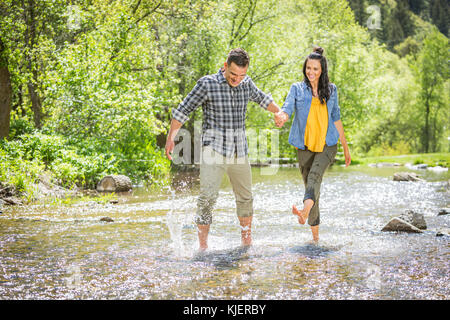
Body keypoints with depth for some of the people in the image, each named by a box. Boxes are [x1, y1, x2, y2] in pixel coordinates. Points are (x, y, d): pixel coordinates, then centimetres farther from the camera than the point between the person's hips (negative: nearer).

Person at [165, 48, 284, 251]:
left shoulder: (246, 84, 5)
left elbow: (261, 98, 28)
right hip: (214, 149, -5)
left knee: (245, 197, 14)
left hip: (239, 152, 5)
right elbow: (183, 110, -1)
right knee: (208, 197, -16)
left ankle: (246, 240, 31)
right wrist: (170, 138, 0)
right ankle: (202, 245, -10)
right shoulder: (207, 84, -9)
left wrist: (278, 112, 15)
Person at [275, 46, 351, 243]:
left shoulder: (331, 90, 8)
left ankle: (305, 211, -54)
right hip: (305, 146, 1)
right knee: (310, 184, 4)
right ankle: (315, 234, 13)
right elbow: (287, 108, -11)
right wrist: (282, 118, -37)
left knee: (315, 175, -28)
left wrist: (345, 147, 18)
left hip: (327, 145, -1)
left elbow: (336, 118, 15)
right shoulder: (297, 89, 4)